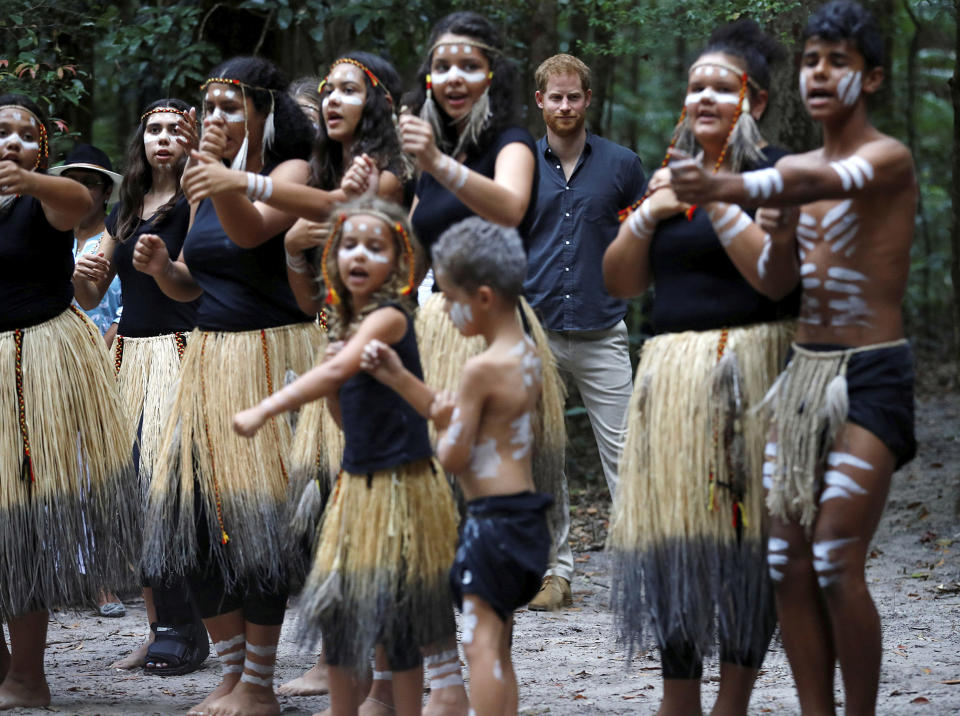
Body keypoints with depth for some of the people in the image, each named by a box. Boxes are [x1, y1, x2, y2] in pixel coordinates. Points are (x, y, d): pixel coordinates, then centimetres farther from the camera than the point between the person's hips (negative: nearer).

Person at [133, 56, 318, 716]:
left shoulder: (290, 173, -7)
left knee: (256, 514, -9)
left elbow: (252, 229, -28)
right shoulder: (211, 180, 14)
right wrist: (160, 265, -2)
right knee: (198, 515, 4)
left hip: (273, 356, -7)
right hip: (210, 357, 7)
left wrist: (224, 185, -46)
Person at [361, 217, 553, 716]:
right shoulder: (526, 354, 10)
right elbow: (455, 415, 18)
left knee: (482, 643, -10)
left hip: (493, 519, -10)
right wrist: (398, 377, 13)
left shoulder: (483, 369, -19)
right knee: (498, 649, 16)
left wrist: (444, 421, 3)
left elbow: (453, 455, -17)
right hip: (525, 519, 10)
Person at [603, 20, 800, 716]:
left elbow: (776, 275, -14)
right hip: (670, 374, 6)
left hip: (747, 370, -6)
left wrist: (718, 203, -16)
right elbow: (620, 282, 15)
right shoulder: (672, 174, 19)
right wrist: (649, 213, 0)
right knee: (672, 527, 1)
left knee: (741, 529, -6)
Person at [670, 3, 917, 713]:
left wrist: (726, 188, -50)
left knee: (837, 563, -15)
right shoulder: (794, 167, 13)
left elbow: (821, 184, -32)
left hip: (873, 379, -7)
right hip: (803, 371, 7)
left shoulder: (890, 159, -11)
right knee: (789, 563, 0)